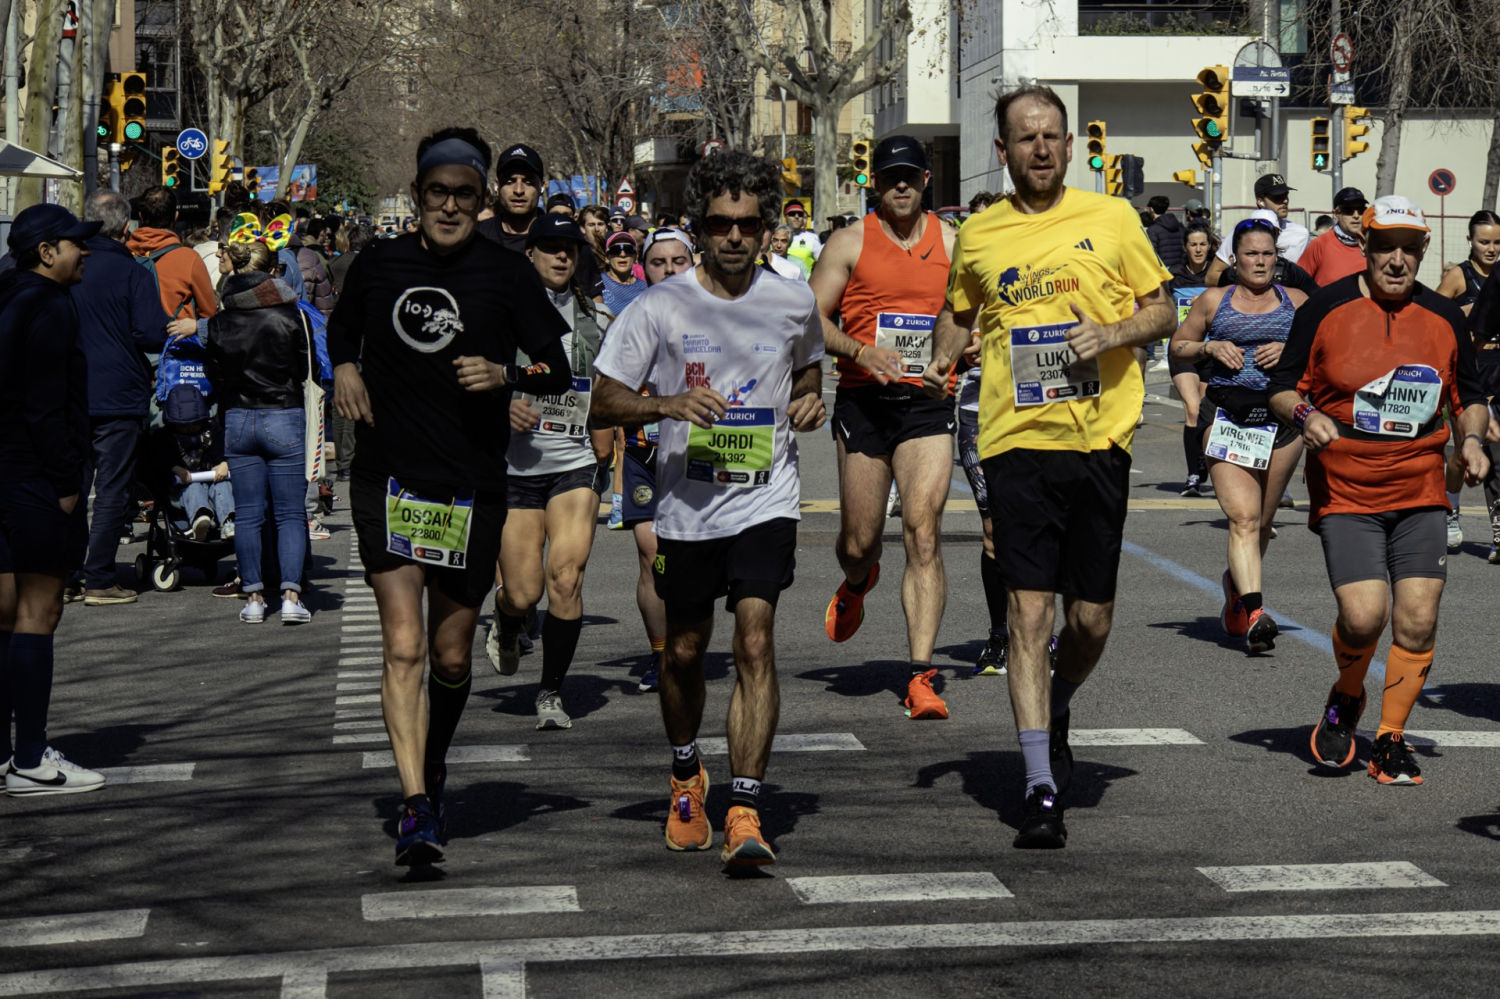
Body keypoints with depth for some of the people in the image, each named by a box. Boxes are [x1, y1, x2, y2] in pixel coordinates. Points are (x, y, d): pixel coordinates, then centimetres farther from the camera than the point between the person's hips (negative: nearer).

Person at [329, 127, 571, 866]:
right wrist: (344, 369, 5)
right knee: (403, 645, -13)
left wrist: (506, 375, -18)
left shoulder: (507, 274, -1)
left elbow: (558, 372, 1)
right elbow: (341, 329, 25)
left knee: (451, 656, 8)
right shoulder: (378, 265, 6)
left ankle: (433, 768, 37)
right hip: (388, 478, 0)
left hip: (473, 485, 0)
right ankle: (417, 807, -18)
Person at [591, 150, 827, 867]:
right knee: (684, 650, 13)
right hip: (685, 504, 1)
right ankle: (686, 776, 41)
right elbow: (605, 402, -3)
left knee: (755, 640, -16)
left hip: (765, 499, -1)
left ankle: (744, 814, -17)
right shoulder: (660, 308, -4)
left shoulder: (794, 303, 3)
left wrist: (808, 404, -1)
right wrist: (667, 405, -22)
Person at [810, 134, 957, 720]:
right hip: (863, 400, 0)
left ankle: (921, 677, -14)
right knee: (859, 539, 7)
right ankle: (856, 584, 47)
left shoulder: (951, 243, 9)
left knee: (923, 533, -13)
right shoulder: (850, 242, 4)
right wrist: (861, 350, -16)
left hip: (928, 404, 0)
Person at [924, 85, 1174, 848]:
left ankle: (1056, 713, 39)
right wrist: (943, 359, 5)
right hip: (1017, 441, 0)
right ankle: (1041, 791, -6)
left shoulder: (1111, 219, 4)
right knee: (1029, 613, -8)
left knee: (1091, 619, 6)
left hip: (1099, 439, 0)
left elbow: (1161, 311, 8)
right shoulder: (978, 236, 8)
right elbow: (960, 313, 25)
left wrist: (1113, 333, -11)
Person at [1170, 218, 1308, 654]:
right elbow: (1178, 346, 17)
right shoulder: (1214, 301, 9)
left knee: (1261, 523, 11)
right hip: (1226, 416, -2)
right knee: (1243, 517, -17)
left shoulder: (1296, 301, 12)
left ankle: (1236, 587, 38)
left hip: (1282, 417, 2)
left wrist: (1289, 349, -4)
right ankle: (1255, 613, -28)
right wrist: (1209, 347, -3)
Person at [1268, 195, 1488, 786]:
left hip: (1420, 495, 3)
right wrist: (1305, 415, -17)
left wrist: (1471, 439, -1)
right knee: (1363, 616, -16)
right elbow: (1281, 388, 4)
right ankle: (1345, 699, 17)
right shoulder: (1325, 310, -2)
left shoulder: (1444, 318, 7)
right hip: (1344, 494, -3)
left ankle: (1391, 739, 13)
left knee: (1418, 621, -6)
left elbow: (1470, 397, 18)